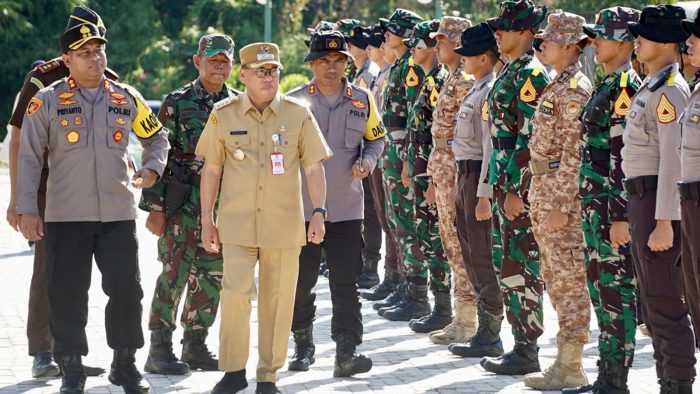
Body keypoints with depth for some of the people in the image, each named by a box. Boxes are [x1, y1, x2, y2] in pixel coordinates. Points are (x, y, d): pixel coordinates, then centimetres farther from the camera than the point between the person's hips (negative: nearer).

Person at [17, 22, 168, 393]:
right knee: (67, 294, 0)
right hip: (66, 216, -2)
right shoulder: (48, 100, 0)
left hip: (119, 213, 2)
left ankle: (125, 364, 16)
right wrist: (26, 209, -6)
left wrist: (152, 168, 3)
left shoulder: (126, 98, 8)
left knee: (126, 290, 1)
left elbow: (156, 137, 23)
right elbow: (29, 157, 0)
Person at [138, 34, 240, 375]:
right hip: (181, 205, -5)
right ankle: (160, 350, 0)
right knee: (174, 275, -6)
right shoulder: (177, 104, -3)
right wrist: (155, 207, -9)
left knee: (211, 277, 8)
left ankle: (196, 346, 19)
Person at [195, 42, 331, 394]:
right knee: (235, 294, -10)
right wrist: (207, 221, 5)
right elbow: (211, 170, 6)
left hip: (284, 226, 1)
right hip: (238, 225, -1)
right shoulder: (223, 114, 2)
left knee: (277, 301, 4)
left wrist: (318, 213, -9)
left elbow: (314, 167, 1)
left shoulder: (298, 114, 1)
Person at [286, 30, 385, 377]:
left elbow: (376, 138, 15)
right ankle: (303, 345, 25)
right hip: (301, 206, 0)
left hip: (346, 208, 0)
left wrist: (367, 161, -6)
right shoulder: (293, 101, -1)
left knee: (345, 283, -5)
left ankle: (346, 351, -5)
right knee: (301, 282, 8)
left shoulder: (362, 100, 3)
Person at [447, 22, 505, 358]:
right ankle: (485, 329, 22)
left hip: (480, 178, -11)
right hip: (466, 175, 11)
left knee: (483, 258, -5)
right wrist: (459, 185, 22)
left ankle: (490, 337, 0)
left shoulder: (491, 92, -16)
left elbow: (492, 147, -21)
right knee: (471, 255, 14)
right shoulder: (477, 90, 15)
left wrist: (484, 195, -23)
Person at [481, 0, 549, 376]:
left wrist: (516, 189, -21)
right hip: (504, 179, 10)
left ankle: (527, 353, -1)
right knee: (505, 264, 13)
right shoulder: (510, 70, 15)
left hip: (521, 183, -10)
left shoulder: (531, 72, -15)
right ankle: (521, 342, 20)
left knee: (521, 268, -6)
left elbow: (530, 136, -20)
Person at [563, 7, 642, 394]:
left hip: (613, 204, -10)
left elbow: (624, 156, -19)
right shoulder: (607, 86, 16)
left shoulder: (626, 87, -14)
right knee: (601, 288, 13)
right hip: (594, 202, 10)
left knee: (617, 291, -5)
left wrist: (620, 216, -22)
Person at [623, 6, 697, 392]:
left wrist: (664, 223, -23)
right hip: (640, 199, 10)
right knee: (651, 302, 14)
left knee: (665, 303, -8)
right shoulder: (649, 87, 16)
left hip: (659, 200, -10)